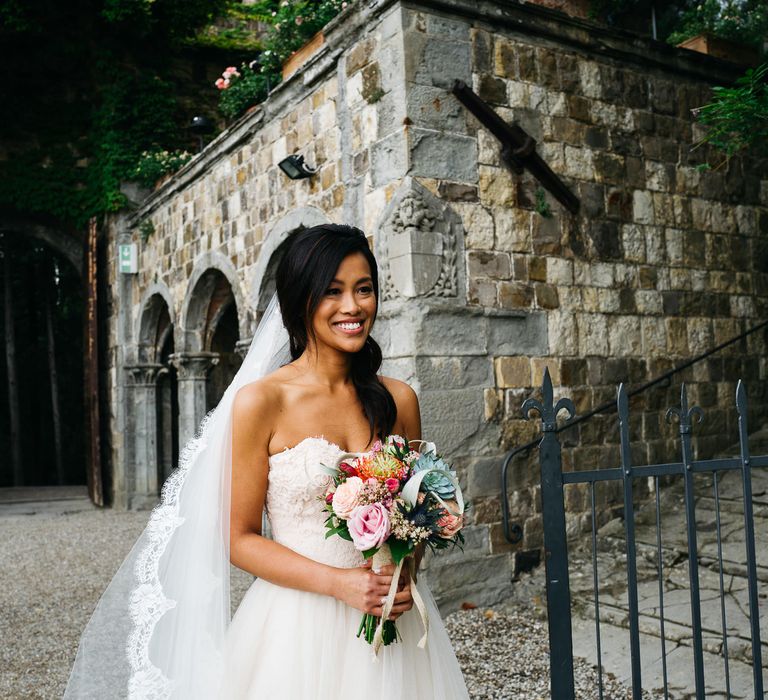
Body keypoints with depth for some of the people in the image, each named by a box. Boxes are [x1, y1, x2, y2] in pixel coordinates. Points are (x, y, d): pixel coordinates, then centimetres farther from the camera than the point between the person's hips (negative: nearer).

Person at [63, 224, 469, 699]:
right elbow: (239, 538, -7)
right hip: (300, 622, -3)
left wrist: (405, 574, -7)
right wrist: (338, 583, -17)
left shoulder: (399, 399, -1)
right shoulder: (260, 401, -11)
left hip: (392, 626, 4)